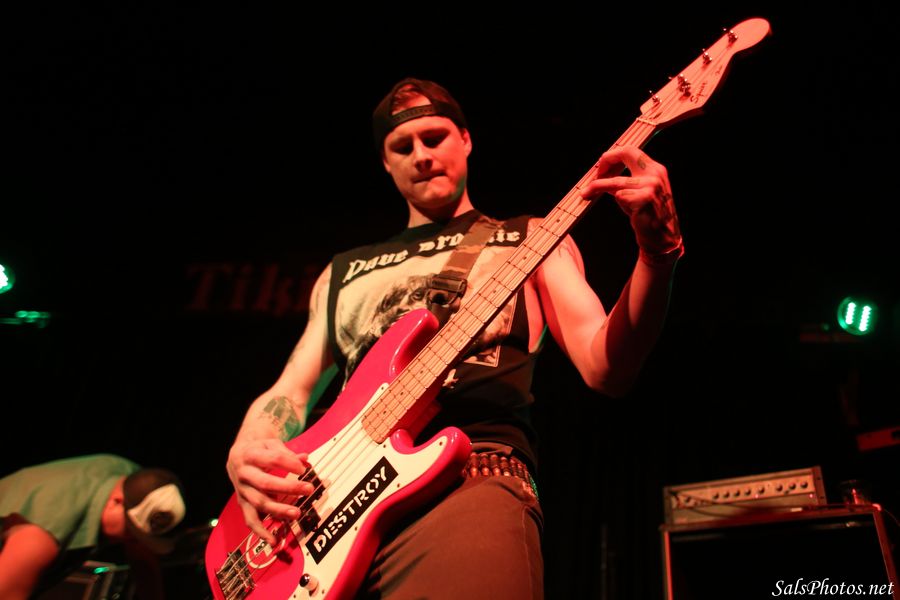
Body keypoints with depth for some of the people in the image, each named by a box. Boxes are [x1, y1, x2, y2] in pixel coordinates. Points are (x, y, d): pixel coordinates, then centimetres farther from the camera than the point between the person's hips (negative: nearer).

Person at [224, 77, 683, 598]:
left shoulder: (528, 240, 15)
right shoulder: (345, 270, 24)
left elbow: (606, 369, 2)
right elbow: (288, 391, 21)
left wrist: (658, 249, -15)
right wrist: (246, 453, -1)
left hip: (472, 479, -3)